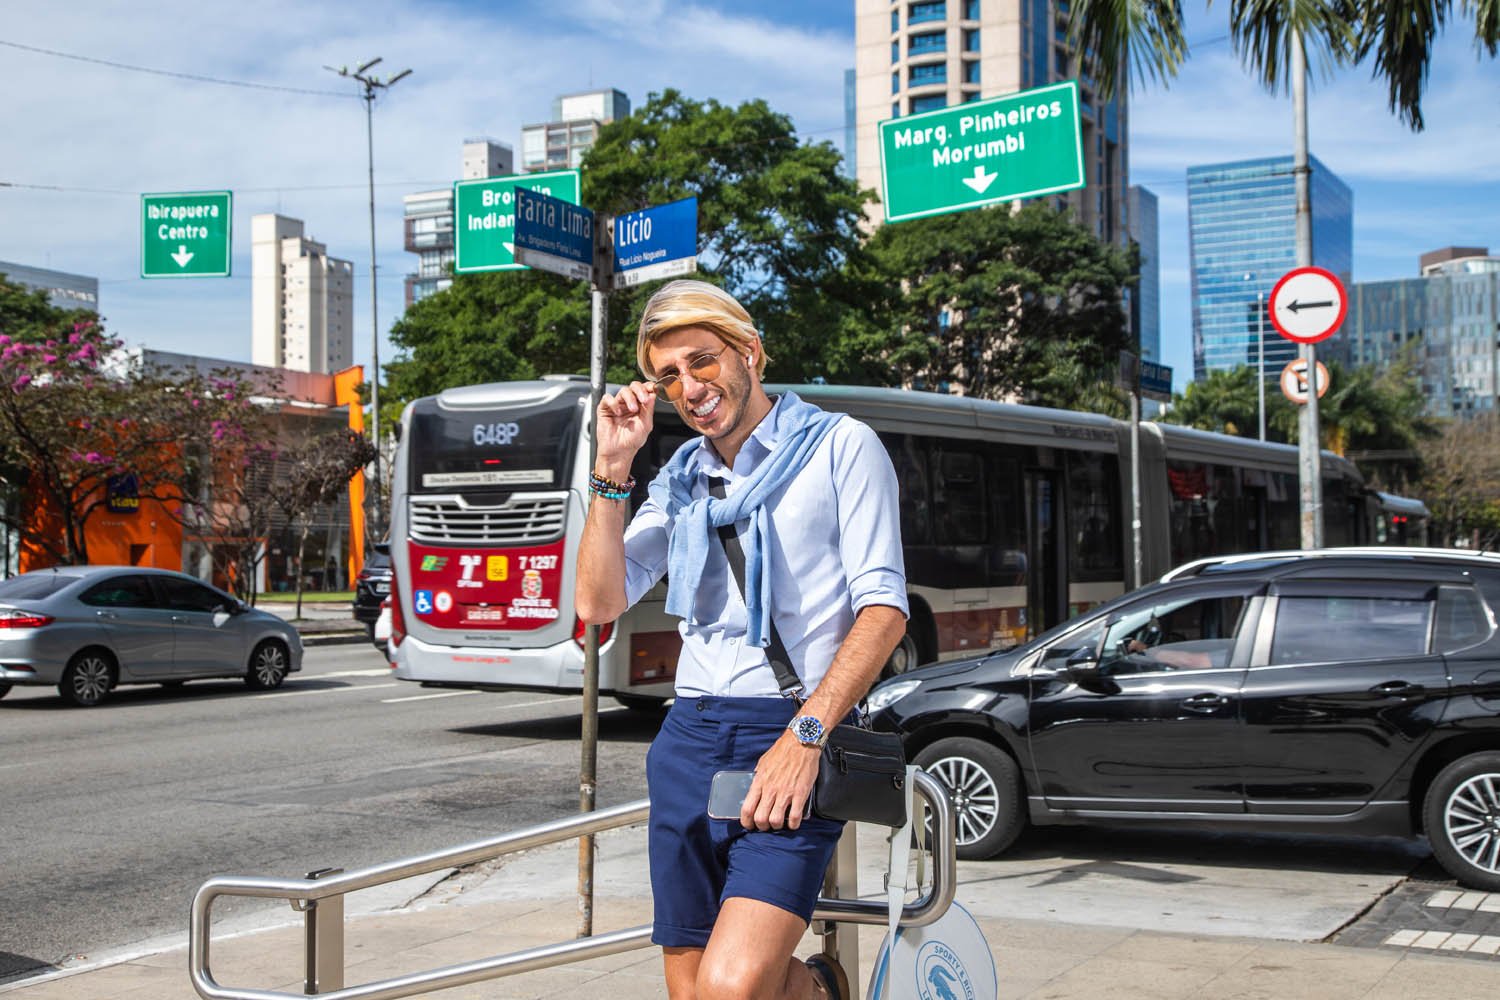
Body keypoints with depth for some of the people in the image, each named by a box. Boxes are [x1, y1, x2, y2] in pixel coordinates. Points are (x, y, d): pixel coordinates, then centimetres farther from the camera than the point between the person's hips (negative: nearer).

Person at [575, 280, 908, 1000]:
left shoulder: (839, 447, 2)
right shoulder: (680, 477, 18)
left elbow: (883, 608, -7)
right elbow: (600, 602, 9)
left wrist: (805, 735, -17)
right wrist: (612, 469, 1)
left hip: (792, 742, -5)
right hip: (689, 743, 6)